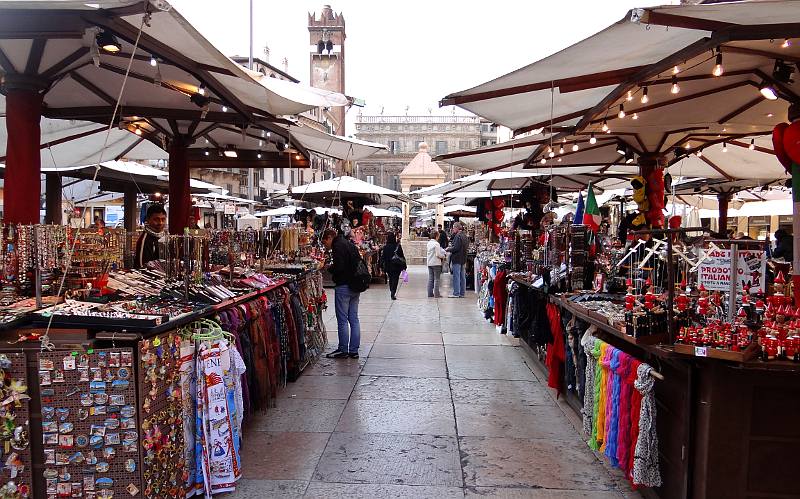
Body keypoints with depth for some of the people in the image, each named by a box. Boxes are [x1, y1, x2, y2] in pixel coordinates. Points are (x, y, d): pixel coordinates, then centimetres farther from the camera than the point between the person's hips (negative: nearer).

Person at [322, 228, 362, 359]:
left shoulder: (338, 246, -11)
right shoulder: (350, 244, 16)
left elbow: (338, 267, -22)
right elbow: (359, 262, 17)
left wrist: (329, 268, -1)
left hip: (343, 286, -9)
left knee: (342, 320, 0)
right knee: (354, 318, 10)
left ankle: (343, 350, 6)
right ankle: (354, 350, 14)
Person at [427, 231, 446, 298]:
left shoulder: (429, 243, 10)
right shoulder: (436, 244, -14)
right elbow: (438, 254, -16)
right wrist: (443, 256, 2)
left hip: (429, 263, 7)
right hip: (436, 263, -7)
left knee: (430, 279, 9)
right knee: (436, 279, -2)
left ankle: (430, 293, 11)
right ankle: (436, 294, -3)